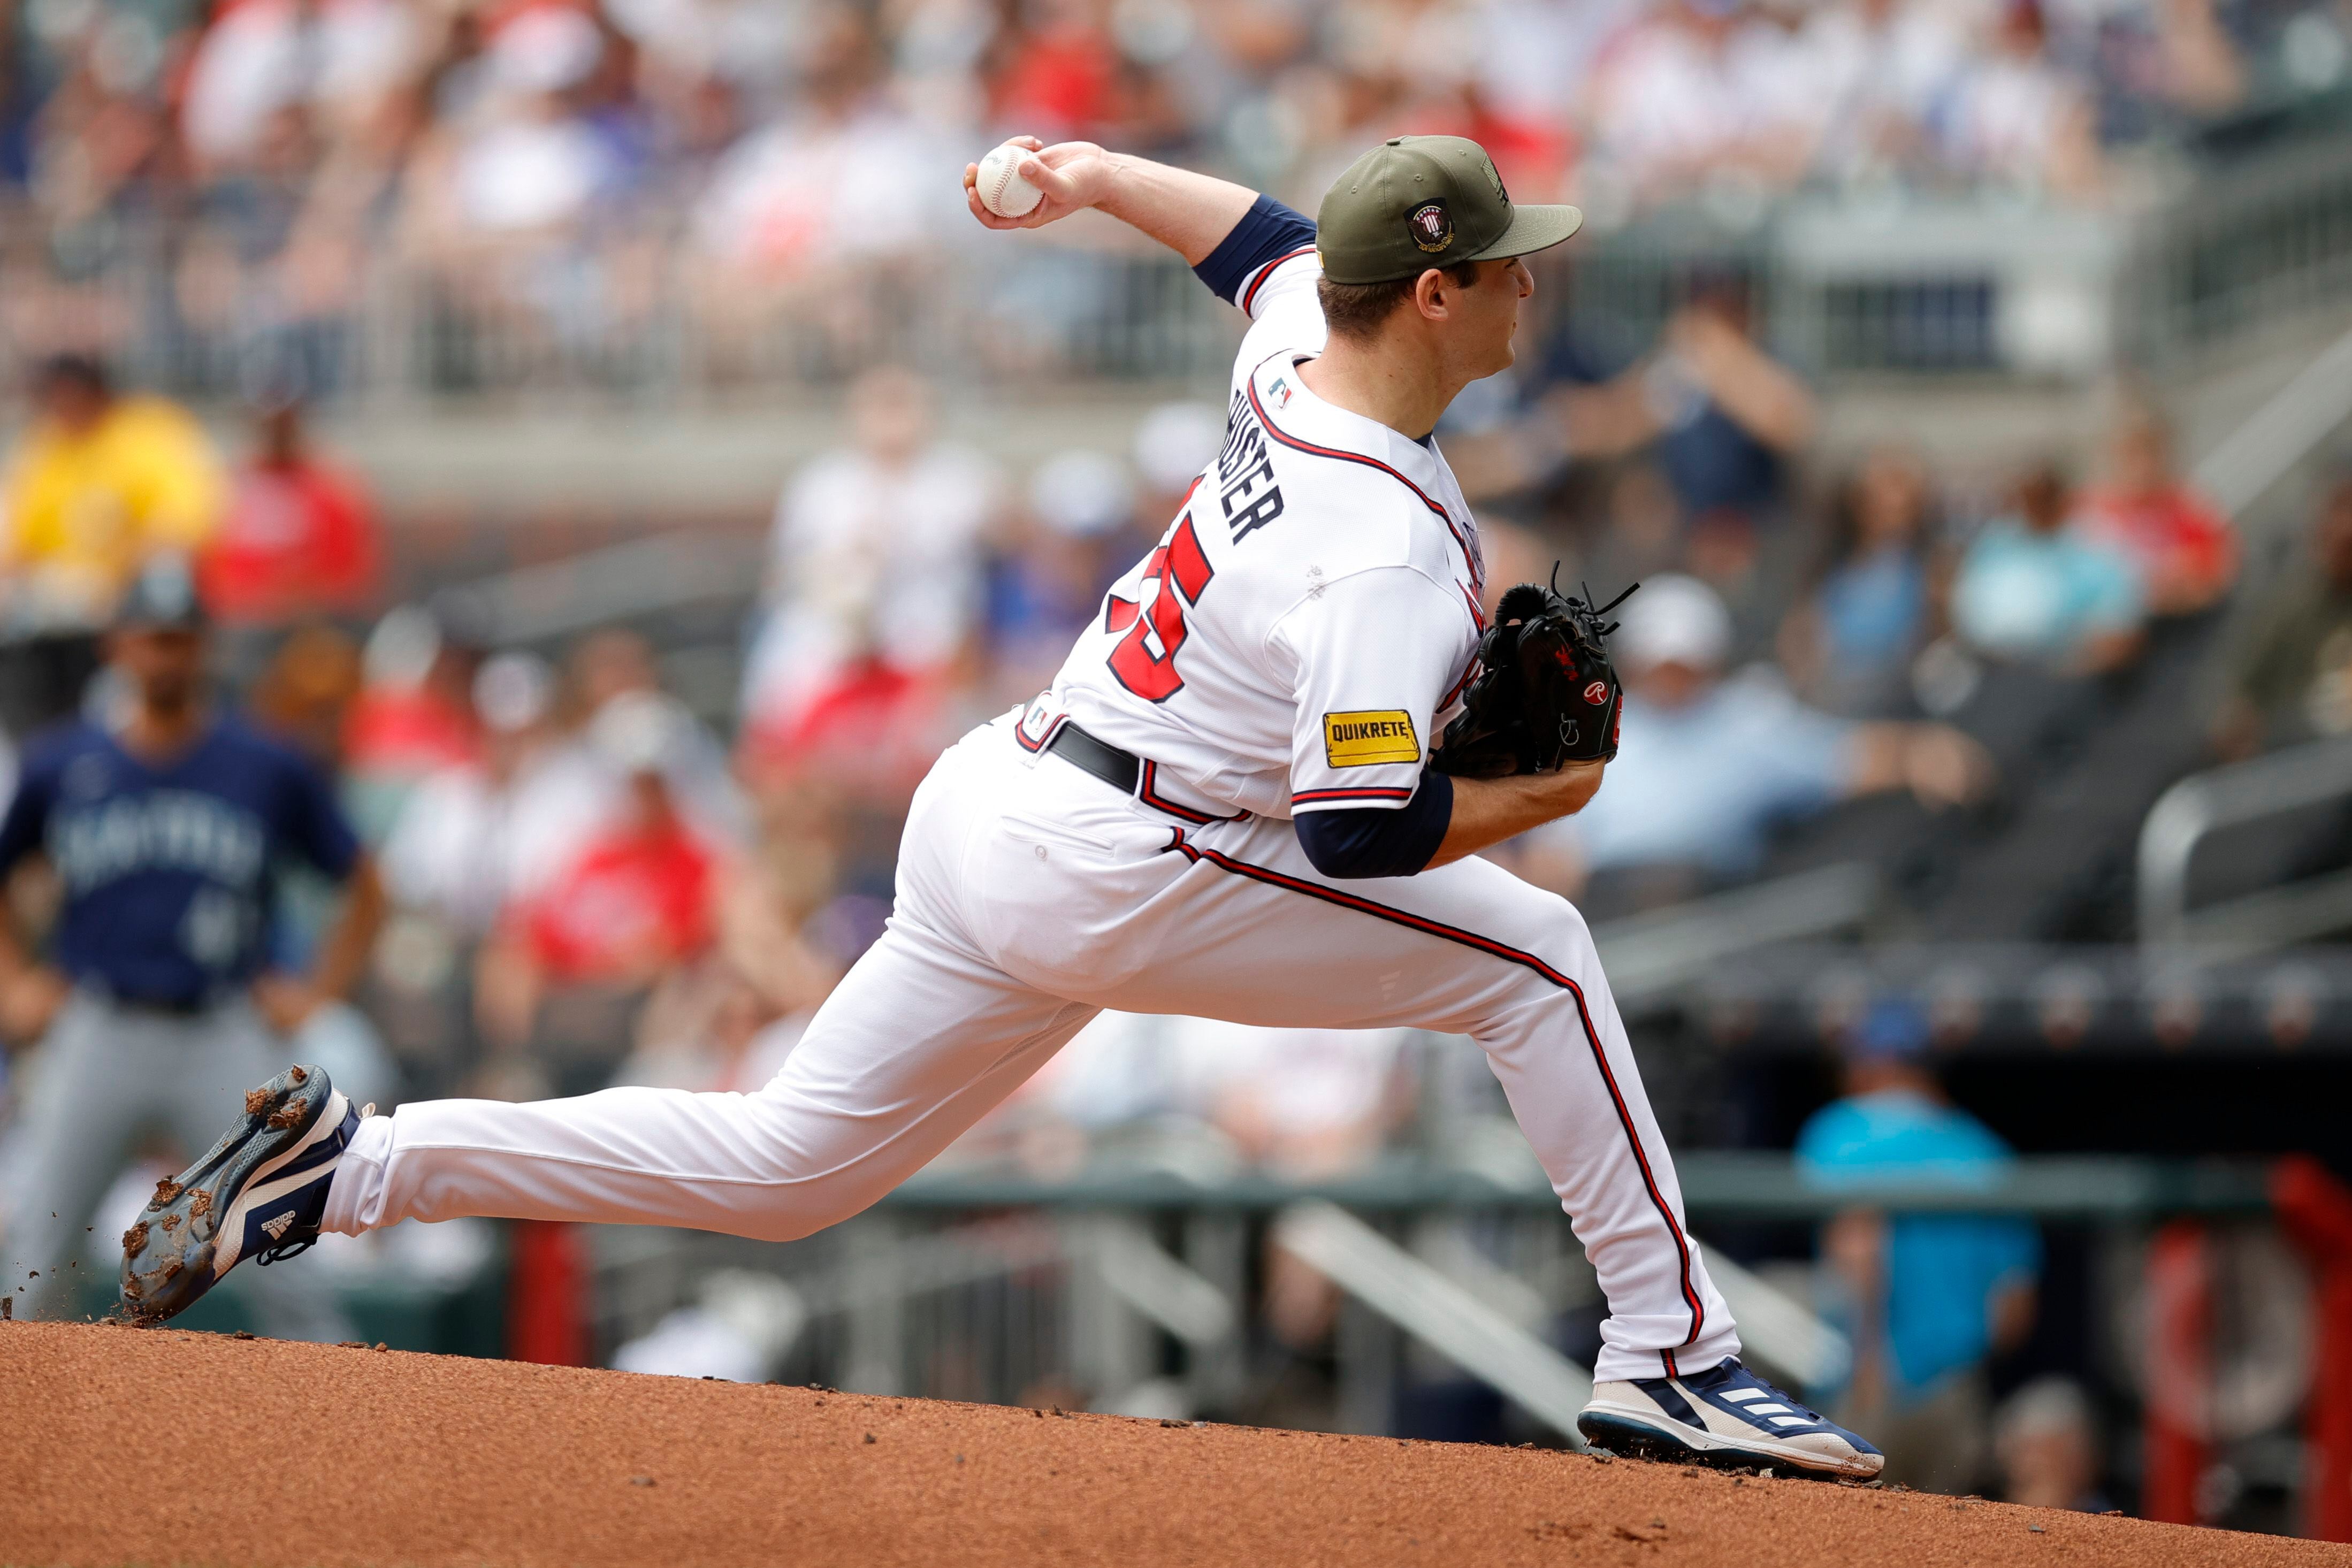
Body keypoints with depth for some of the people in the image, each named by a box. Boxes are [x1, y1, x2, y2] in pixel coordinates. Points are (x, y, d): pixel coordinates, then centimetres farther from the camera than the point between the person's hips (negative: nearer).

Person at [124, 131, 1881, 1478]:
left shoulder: (1295, 349, 5)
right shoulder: (1391, 550, -21)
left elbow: (1267, 235, 28)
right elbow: (1359, 831, -25)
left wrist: (1095, 176, 44)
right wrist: (1530, 800, -8)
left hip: (992, 811, 8)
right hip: (1114, 878, -8)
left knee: (783, 1165, 14)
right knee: (1534, 954, -3)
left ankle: (349, 1164, 8)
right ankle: (1672, 1355, -2)